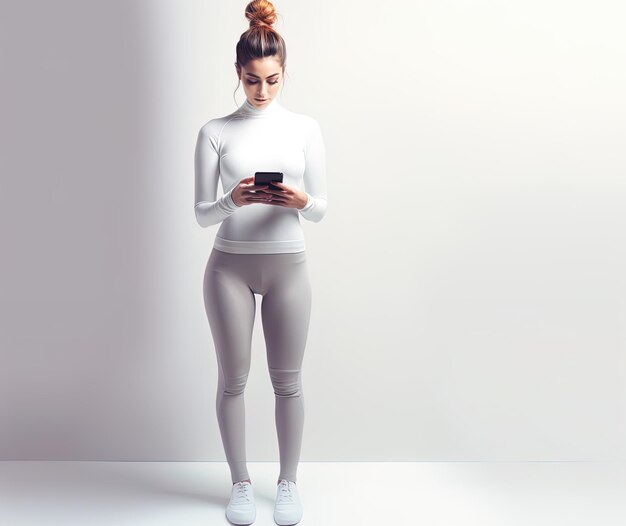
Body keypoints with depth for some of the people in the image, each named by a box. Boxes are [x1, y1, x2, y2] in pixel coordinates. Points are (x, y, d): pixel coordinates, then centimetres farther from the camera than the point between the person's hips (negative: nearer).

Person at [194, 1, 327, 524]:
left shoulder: (306, 128, 4)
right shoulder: (215, 132, 1)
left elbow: (321, 207, 3)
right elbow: (202, 213, -1)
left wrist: (300, 201, -20)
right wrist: (233, 200, -22)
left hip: (288, 264, 1)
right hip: (230, 265, 0)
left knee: (287, 381, 9)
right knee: (233, 379, 8)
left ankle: (288, 482, 28)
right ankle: (241, 483, 27)